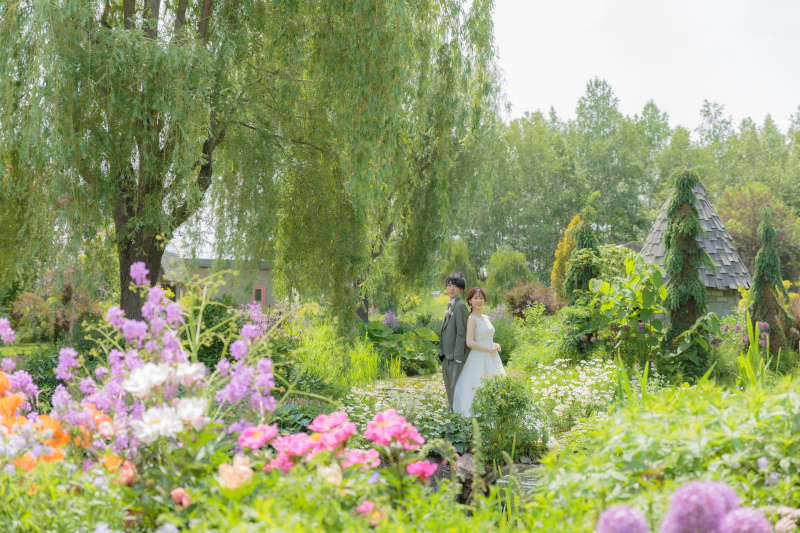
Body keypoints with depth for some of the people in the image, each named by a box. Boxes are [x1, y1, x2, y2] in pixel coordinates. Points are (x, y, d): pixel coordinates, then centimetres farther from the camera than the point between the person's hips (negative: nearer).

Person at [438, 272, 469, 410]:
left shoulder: (460, 306, -14)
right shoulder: (450, 305, 17)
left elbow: (462, 333, -18)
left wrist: (458, 357, -19)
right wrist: (442, 352, 17)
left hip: (455, 357, -10)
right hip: (447, 355, 10)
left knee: (455, 389, -7)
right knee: (449, 388, 17)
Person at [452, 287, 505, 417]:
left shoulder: (486, 318, 15)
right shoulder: (472, 318, -9)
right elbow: (470, 342, -19)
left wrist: (494, 345, 5)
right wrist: (489, 349, -14)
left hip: (491, 360, 8)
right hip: (479, 359, -8)